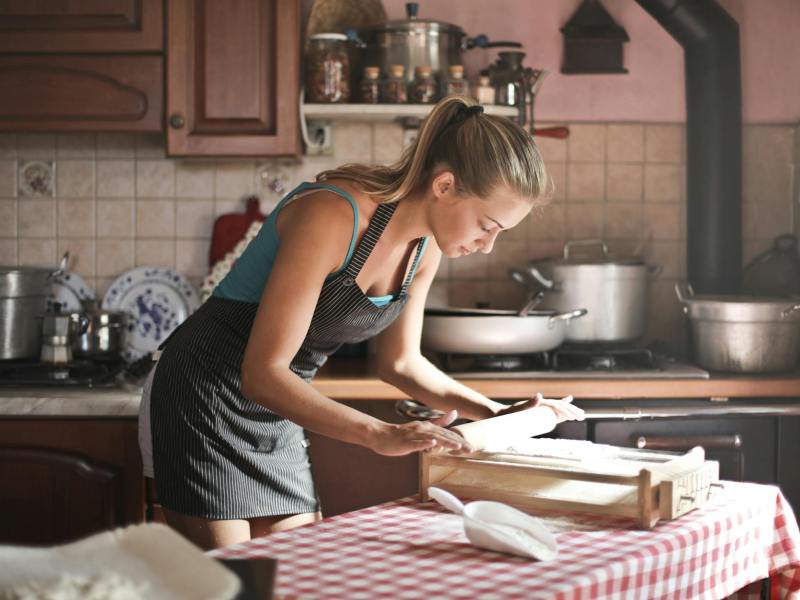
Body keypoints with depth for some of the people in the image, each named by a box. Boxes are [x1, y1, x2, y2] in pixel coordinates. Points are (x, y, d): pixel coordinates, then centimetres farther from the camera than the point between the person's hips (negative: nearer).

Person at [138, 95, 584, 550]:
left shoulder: (425, 248, -2)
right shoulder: (331, 217, -28)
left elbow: (399, 362, 13)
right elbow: (262, 375, -29)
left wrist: (496, 413, 2)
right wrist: (382, 435, -38)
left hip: (278, 412, 8)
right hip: (206, 397, -7)